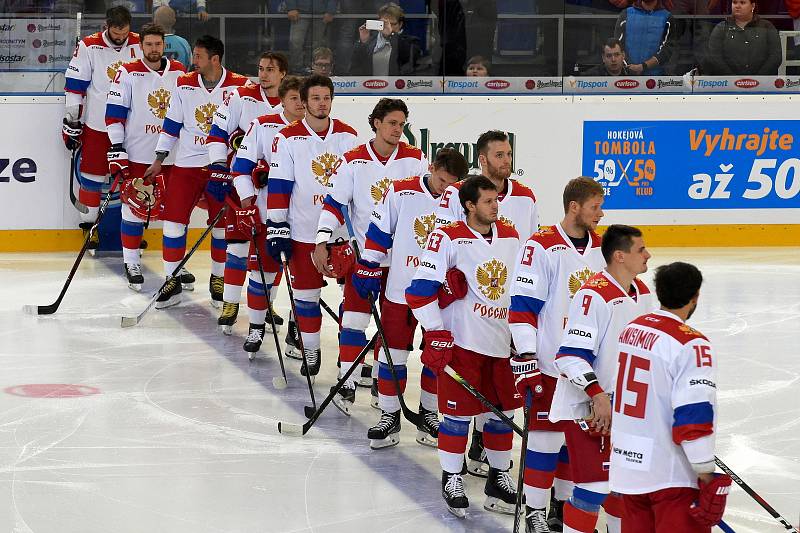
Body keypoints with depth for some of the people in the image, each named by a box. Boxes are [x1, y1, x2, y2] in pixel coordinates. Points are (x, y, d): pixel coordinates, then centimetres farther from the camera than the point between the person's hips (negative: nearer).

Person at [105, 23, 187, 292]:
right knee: (134, 207, -1)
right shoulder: (128, 73, -6)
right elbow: (114, 113, -7)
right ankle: (131, 264, 8)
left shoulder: (179, 72, 6)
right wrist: (116, 149, -13)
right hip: (137, 155, -4)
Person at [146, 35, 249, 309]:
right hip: (186, 163, 2)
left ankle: (218, 279, 22)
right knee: (173, 219, -4)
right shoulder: (185, 85, 2)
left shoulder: (238, 86, -6)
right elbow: (171, 124, 9)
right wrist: (159, 160, 8)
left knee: (222, 224, 4)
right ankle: (172, 283, 4)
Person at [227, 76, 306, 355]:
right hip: (267, 211, -1)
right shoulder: (263, 126, -2)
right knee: (263, 268, 0)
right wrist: (247, 199, -9)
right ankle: (256, 327, 13)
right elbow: (241, 165, -1)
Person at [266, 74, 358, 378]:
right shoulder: (288, 139, -4)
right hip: (304, 232, -2)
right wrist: (277, 227, -10)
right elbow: (278, 186, -6)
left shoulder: (348, 136, 5)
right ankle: (310, 351, 18)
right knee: (306, 293, 5)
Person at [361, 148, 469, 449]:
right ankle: (389, 417, 13)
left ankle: (429, 415, 23)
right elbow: (379, 232, 1)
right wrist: (368, 266, 0)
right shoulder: (401, 192, -6)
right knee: (393, 353, 3)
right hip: (400, 290, -1)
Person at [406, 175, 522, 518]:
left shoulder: (511, 236, 8)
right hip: (461, 341, -5)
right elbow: (420, 290, -13)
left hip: (501, 342, 5)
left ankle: (499, 478, 24)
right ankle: (451, 481, 12)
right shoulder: (448, 238, -11)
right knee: (459, 413, -1)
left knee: (502, 411, 10)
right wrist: (436, 335, -16)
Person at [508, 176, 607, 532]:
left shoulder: (601, 247, 8)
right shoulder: (542, 246, -13)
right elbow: (522, 304, -14)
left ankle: (564, 503, 26)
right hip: (550, 362, -6)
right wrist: (526, 356, -17)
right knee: (546, 434, -3)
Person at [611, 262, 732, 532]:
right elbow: (693, 417, -22)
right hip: (670, 476, -8)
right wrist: (707, 475, -15)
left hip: (627, 466, 8)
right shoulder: (692, 345, -18)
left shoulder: (631, 329, 7)